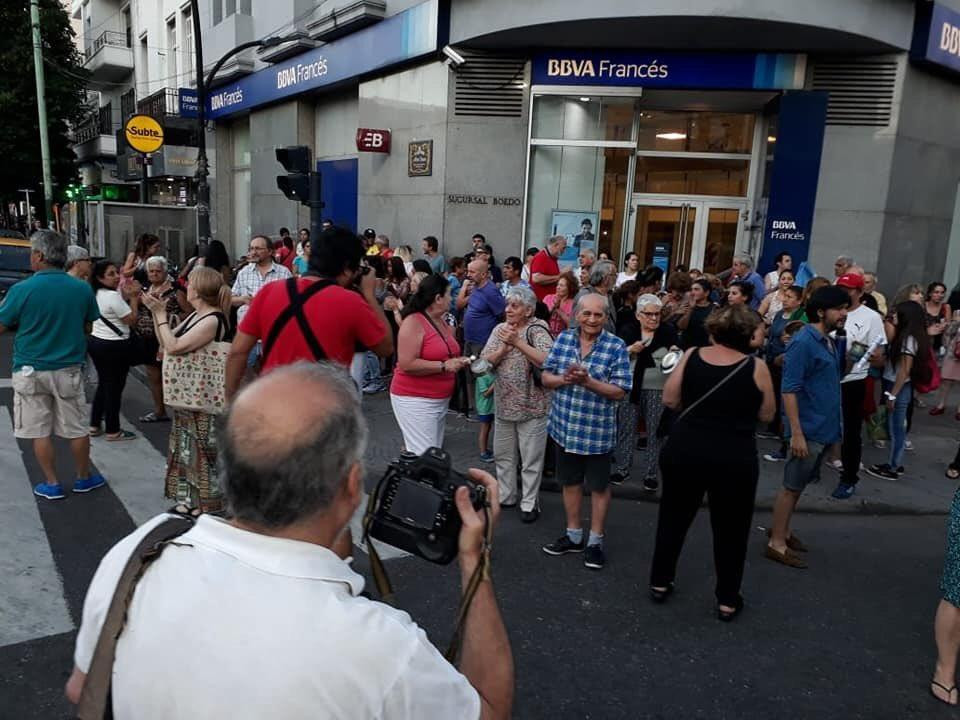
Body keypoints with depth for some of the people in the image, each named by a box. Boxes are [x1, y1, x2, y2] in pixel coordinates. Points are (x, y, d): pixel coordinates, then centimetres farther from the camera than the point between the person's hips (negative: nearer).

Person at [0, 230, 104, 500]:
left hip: (31, 371, -2)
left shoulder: (22, 289, -14)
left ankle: (51, 484, 17)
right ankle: (83, 478, 25)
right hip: (69, 369, 2)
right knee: (76, 428, 13)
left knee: (40, 431, 10)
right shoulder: (82, 289, -5)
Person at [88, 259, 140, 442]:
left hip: (96, 342, 10)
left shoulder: (97, 294, 9)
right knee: (114, 387, 1)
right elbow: (132, 320, -15)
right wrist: (134, 297, -6)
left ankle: (95, 426, 27)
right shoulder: (113, 296, -20)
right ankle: (113, 431, 9)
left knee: (103, 384, 20)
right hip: (114, 347, -9)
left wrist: (128, 295, 10)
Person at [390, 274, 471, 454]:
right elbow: (407, 364, -23)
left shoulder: (443, 323, 11)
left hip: (440, 399, 9)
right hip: (415, 399, -9)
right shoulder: (413, 323, -16)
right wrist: (444, 366, -22)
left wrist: (457, 361, 8)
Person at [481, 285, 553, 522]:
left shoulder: (537, 330, -12)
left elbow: (546, 361, -27)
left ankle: (530, 503, 20)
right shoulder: (500, 330, 3)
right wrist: (505, 346, -18)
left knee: (531, 459, 6)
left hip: (531, 406, -5)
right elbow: (486, 361, -3)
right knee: (502, 454, 18)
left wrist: (519, 342, -28)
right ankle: (506, 496, 35)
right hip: (503, 404, 6)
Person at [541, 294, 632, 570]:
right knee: (570, 482, 18)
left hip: (597, 432, -4)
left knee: (599, 487, 11)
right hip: (564, 427, 4)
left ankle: (595, 541, 27)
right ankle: (574, 536, 35)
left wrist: (587, 381, -26)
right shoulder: (563, 339, 0)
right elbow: (546, 377, 3)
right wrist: (564, 378, -18)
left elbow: (620, 391, -14)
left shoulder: (616, 347, -12)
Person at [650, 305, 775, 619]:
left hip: (684, 451, 2)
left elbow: (669, 399, 0)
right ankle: (727, 600, 26)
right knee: (729, 528, 14)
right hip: (734, 460, -2)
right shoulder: (756, 367, -7)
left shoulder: (691, 356, -3)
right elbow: (766, 415, 1)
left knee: (674, 517, 19)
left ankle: (660, 583, 32)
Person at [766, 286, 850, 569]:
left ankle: (782, 530, 31)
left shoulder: (829, 342, 9)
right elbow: (789, 390, -22)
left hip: (825, 428, 9)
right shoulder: (803, 343, -18)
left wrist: (835, 427, 14)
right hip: (808, 429, -8)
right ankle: (776, 543, 9)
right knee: (792, 485, 0)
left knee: (800, 484, 18)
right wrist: (797, 433, -25)